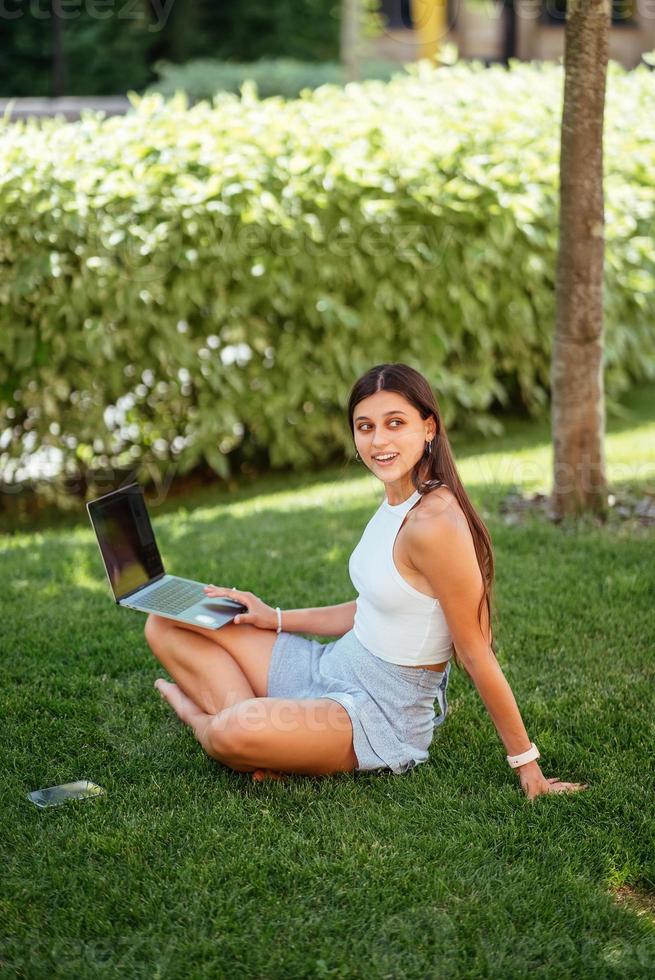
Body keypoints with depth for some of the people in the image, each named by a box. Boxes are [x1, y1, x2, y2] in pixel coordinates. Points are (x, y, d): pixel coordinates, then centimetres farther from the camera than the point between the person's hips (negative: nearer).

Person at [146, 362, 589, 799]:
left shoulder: (434, 523, -25)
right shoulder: (395, 502, 4)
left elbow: (476, 654, -20)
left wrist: (527, 765, -14)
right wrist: (276, 618, 12)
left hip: (382, 714, -9)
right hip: (330, 667, 9)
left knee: (231, 734, -34)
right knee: (166, 623, 5)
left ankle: (203, 716, 1)